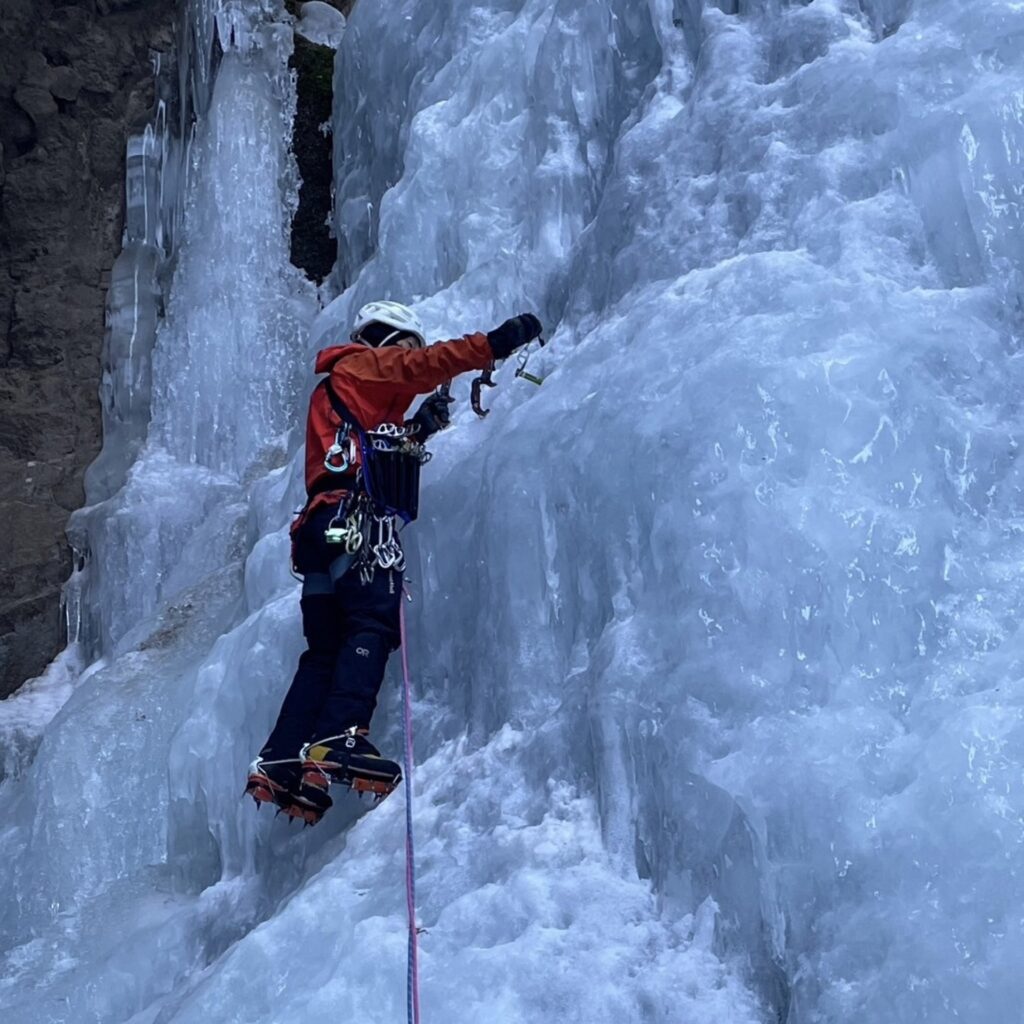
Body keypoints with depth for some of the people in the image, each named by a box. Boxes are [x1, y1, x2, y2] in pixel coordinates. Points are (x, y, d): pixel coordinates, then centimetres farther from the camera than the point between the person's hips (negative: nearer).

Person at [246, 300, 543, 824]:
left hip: (323, 525, 9)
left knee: (325, 649, 5)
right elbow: (428, 364, -3)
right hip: (358, 517, -9)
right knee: (373, 622, -22)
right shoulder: (363, 364, 14)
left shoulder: (335, 389, 39)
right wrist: (496, 342, -6)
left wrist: (417, 429, 28)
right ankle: (338, 740, -37)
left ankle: (281, 762, -2)